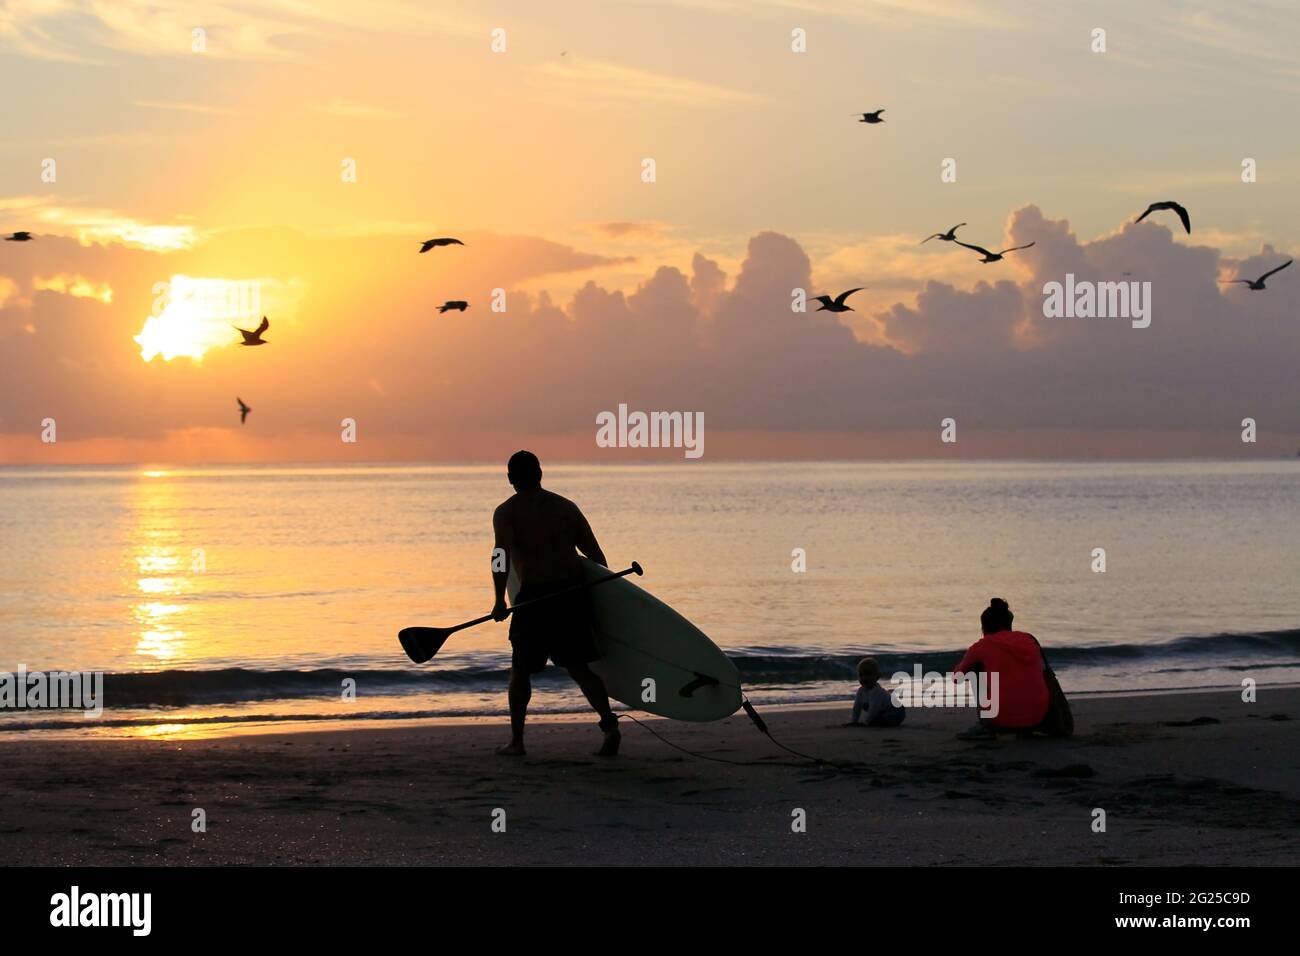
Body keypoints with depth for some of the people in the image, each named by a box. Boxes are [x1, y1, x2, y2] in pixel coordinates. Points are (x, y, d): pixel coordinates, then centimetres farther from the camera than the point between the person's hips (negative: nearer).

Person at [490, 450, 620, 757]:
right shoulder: (566, 507, 15)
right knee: (578, 666, 9)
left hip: (535, 594, -4)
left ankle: (516, 740, 10)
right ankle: (608, 721, -11)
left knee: (521, 669, 10)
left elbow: (503, 554, -14)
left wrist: (500, 600, -14)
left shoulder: (506, 512, 1)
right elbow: (595, 553, 14)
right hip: (573, 593, 4)